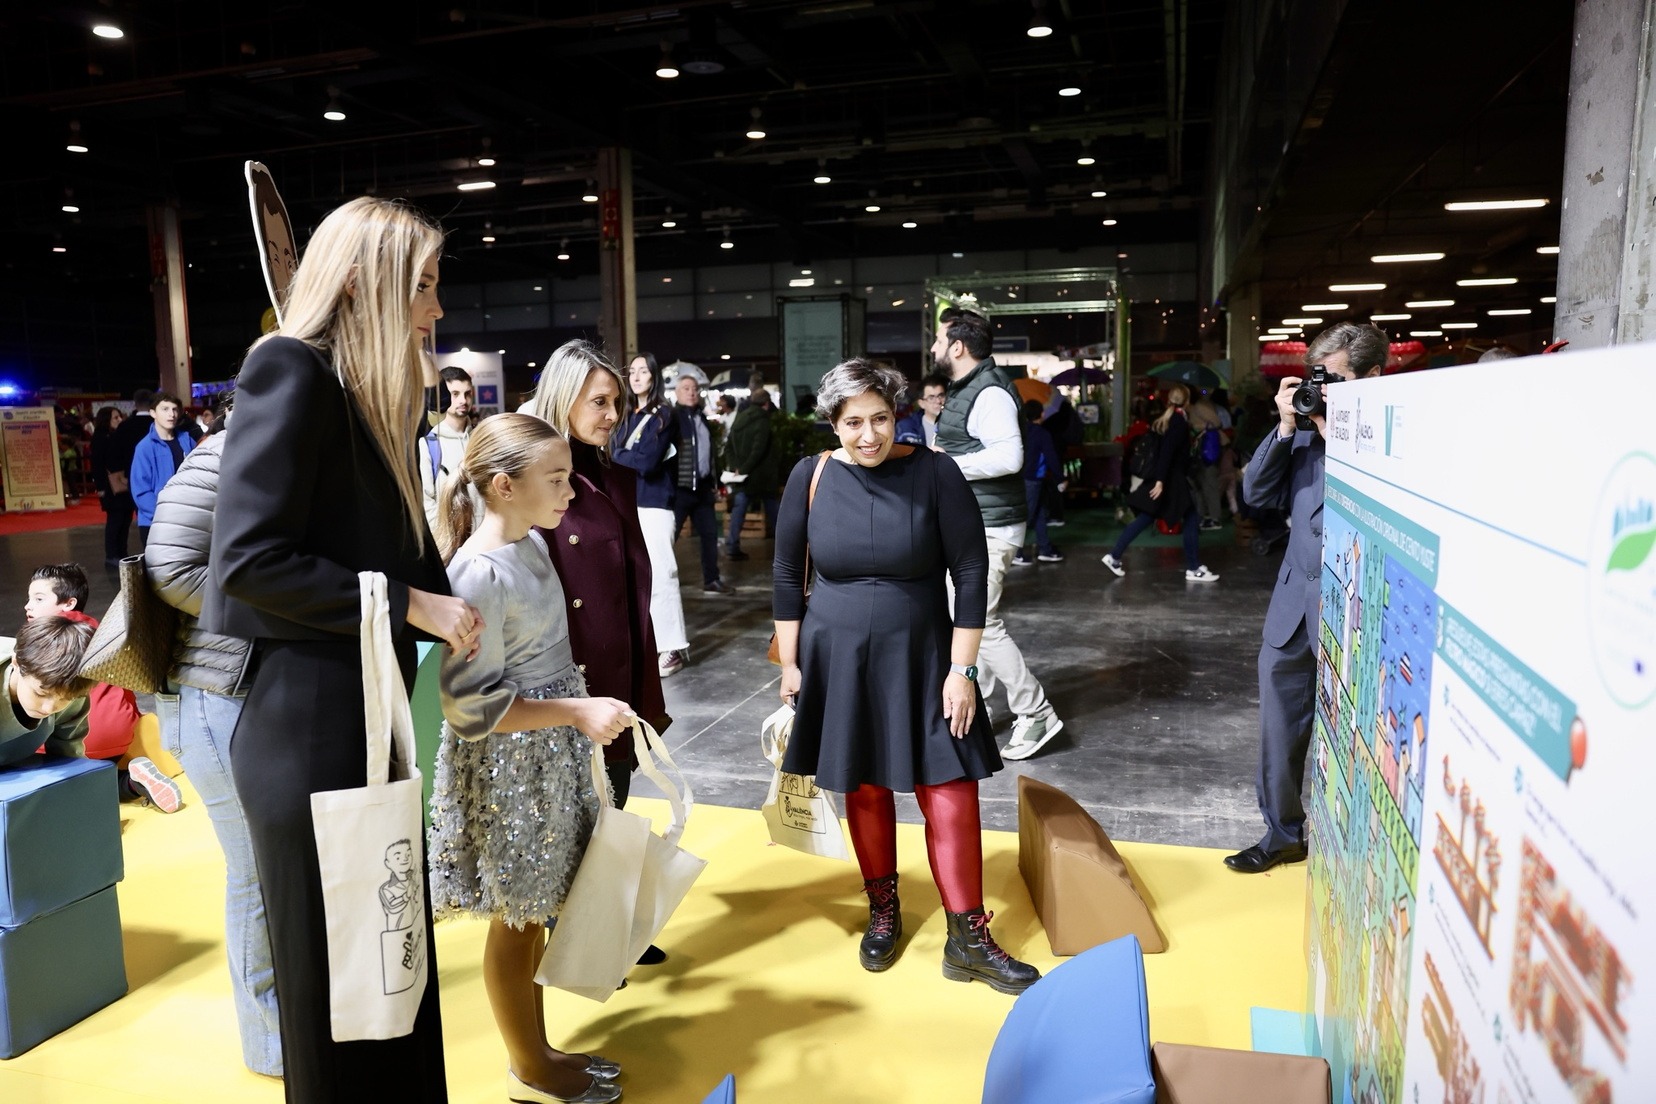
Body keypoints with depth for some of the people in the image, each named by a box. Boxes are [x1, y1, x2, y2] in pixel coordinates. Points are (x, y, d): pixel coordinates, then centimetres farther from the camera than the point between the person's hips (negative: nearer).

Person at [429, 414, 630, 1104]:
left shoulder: (533, 542, 2)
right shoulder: (479, 573, -23)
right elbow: (471, 707, -22)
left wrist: (582, 714, 17)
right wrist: (577, 712, -22)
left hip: (551, 757, 8)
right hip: (508, 765, -8)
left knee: (533, 914, 19)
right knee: (516, 922, 10)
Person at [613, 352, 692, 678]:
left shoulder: (663, 415, -6)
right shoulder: (627, 416, 14)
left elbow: (647, 462, -15)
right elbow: (614, 459, 10)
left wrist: (618, 455, -2)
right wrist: (633, 458, -9)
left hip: (653, 505, -7)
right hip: (626, 504, 7)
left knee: (660, 575, -8)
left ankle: (673, 648, -4)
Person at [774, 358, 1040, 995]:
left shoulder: (935, 474, -11)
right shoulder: (812, 477, -5)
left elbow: (970, 572, -9)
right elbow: (787, 576, 3)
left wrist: (962, 669, -11)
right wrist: (790, 664, 3)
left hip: (920, 656, -1)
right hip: (838, 656, 2)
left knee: (950, 793, -3)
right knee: (864, 788, 12)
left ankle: (968, 940, 12)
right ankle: (884, 912, 34)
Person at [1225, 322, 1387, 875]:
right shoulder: (1311, 424, 8)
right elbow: (1257, 493, 7)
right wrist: (1285, 428, -4)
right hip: (1294, 602, 6)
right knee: (1281, 721, 14)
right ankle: (1284, 832, 31)